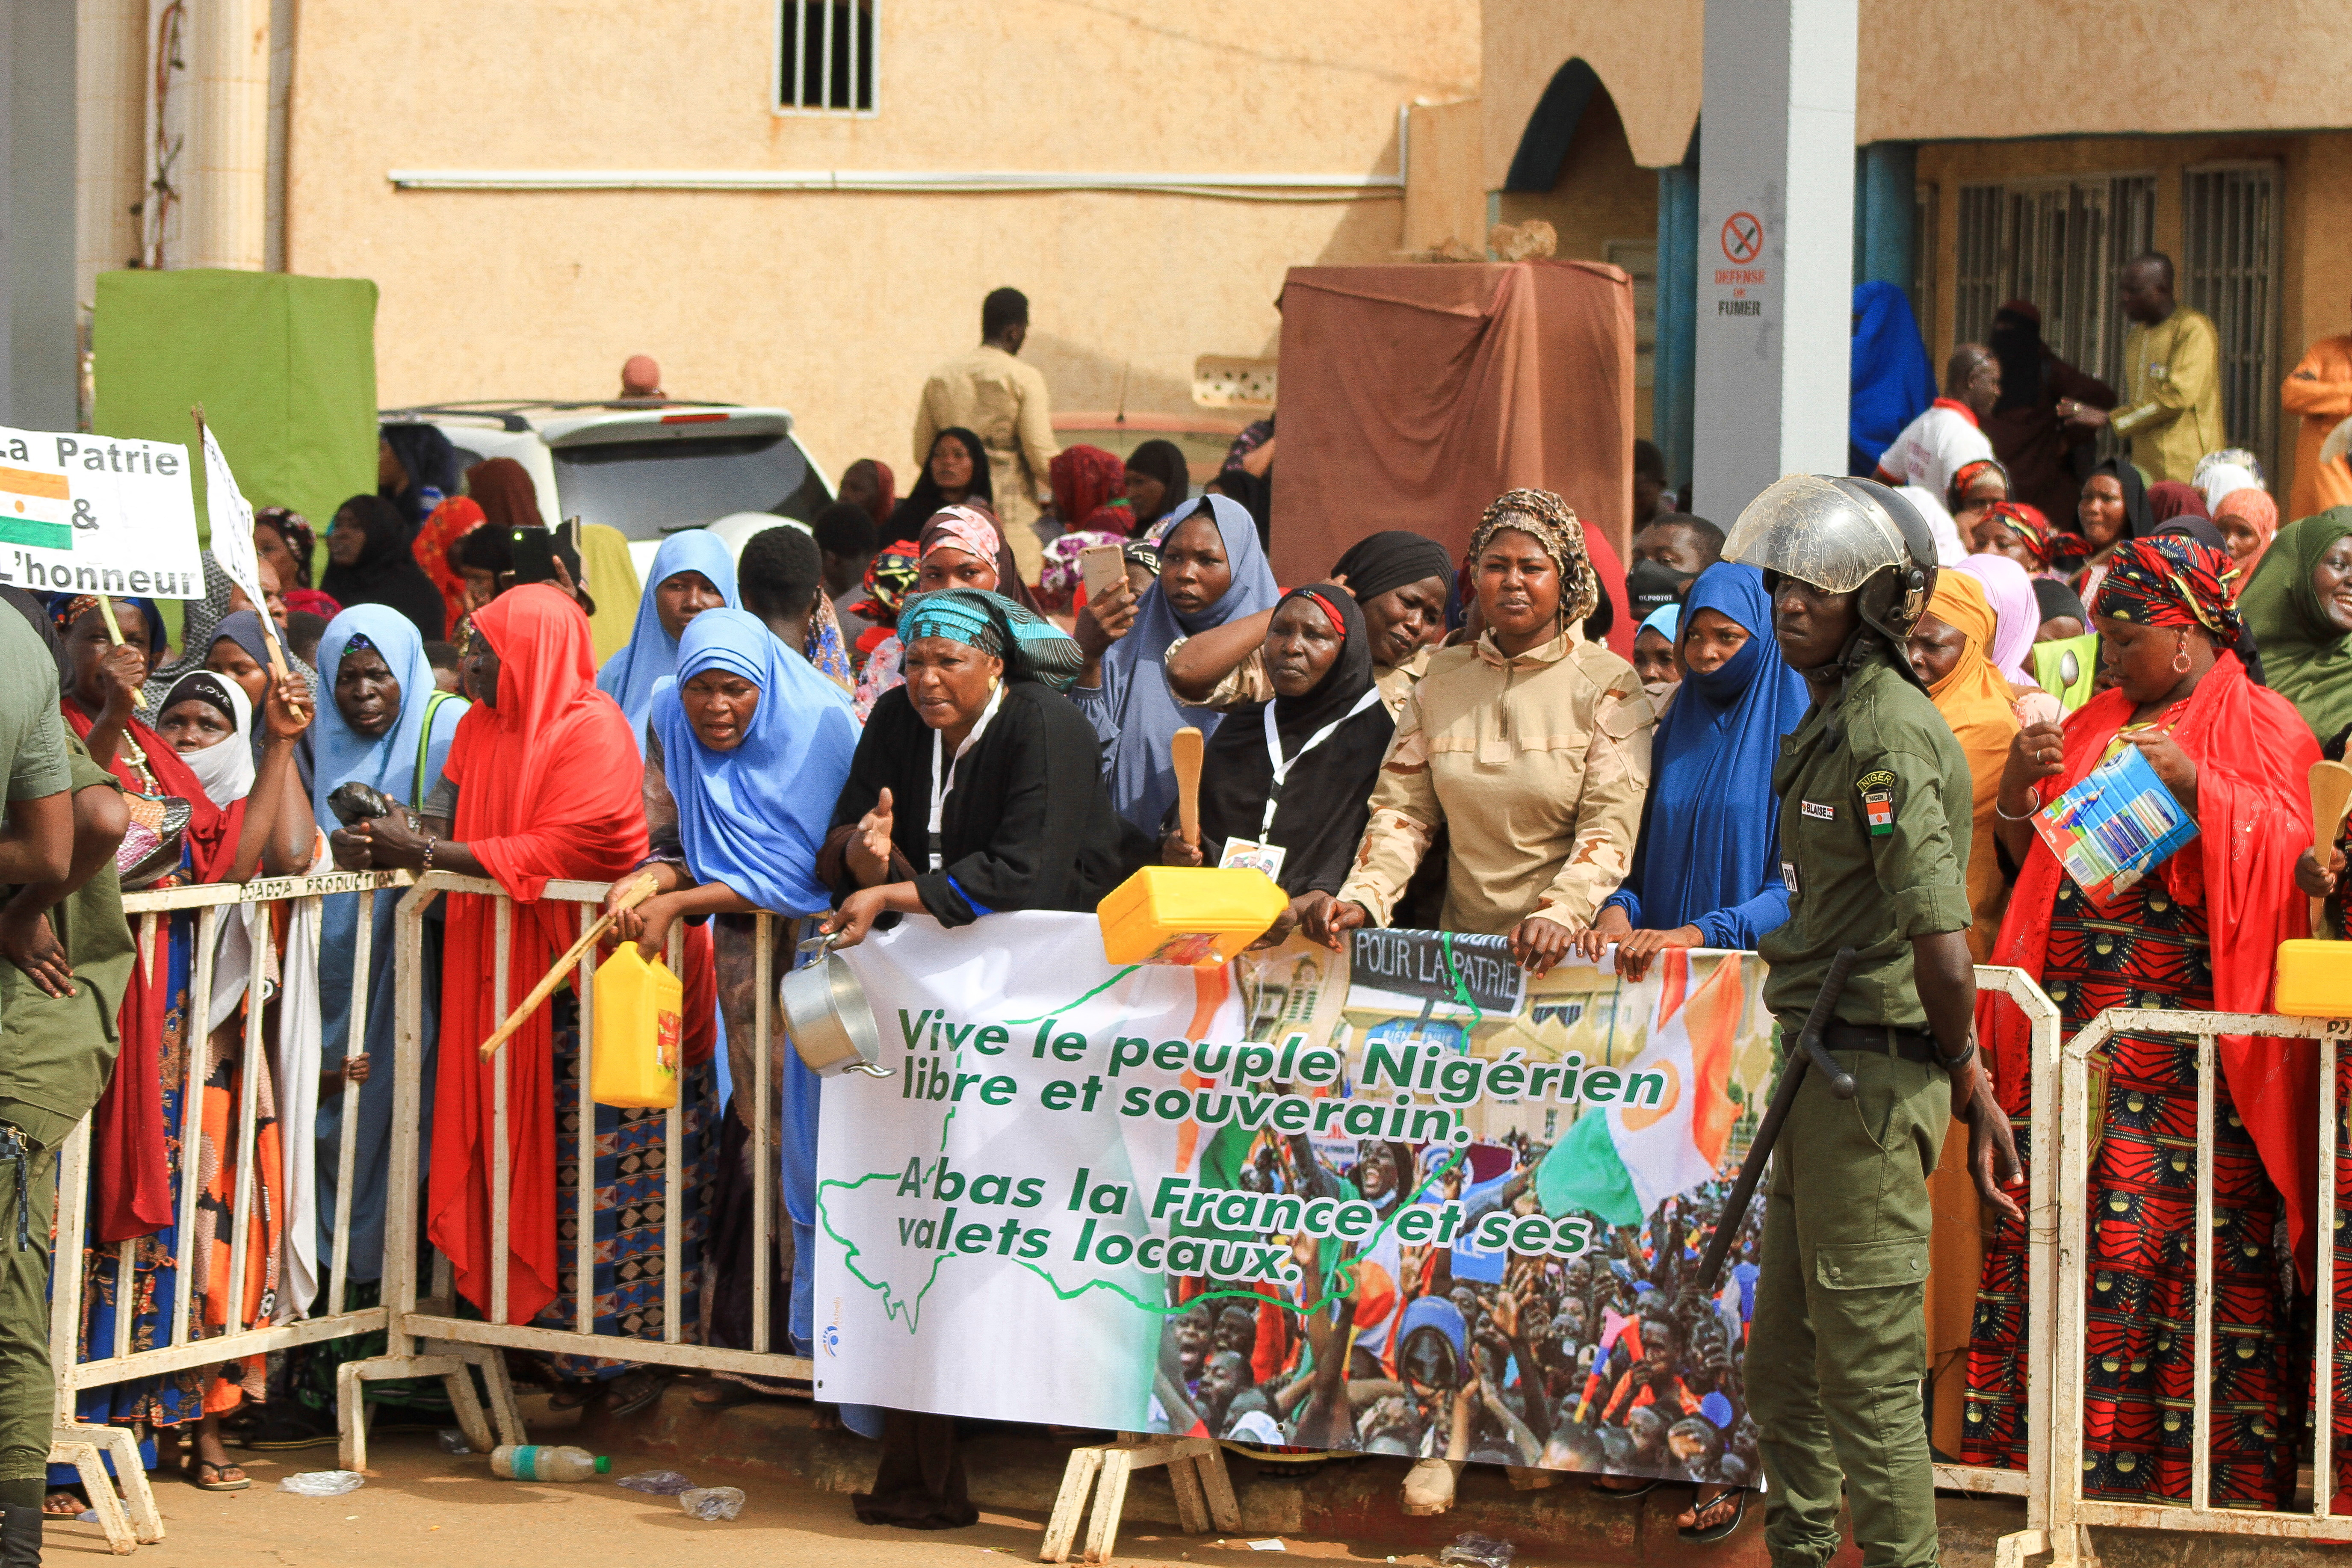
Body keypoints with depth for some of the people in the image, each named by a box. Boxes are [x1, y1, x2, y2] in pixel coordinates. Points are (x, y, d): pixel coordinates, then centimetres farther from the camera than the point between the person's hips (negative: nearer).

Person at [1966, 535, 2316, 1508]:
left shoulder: (2261, 725, 3)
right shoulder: (2097, 724, 20)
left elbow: (2290, 851, -9)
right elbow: (2031, 861, 21)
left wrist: (2195, 784, -20)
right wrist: (2019, 789, 2)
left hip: (2190, 1021, -5)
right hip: (2077, 1013, 6)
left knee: (2179, 1233, -10)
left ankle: (2183, 1457, -7)